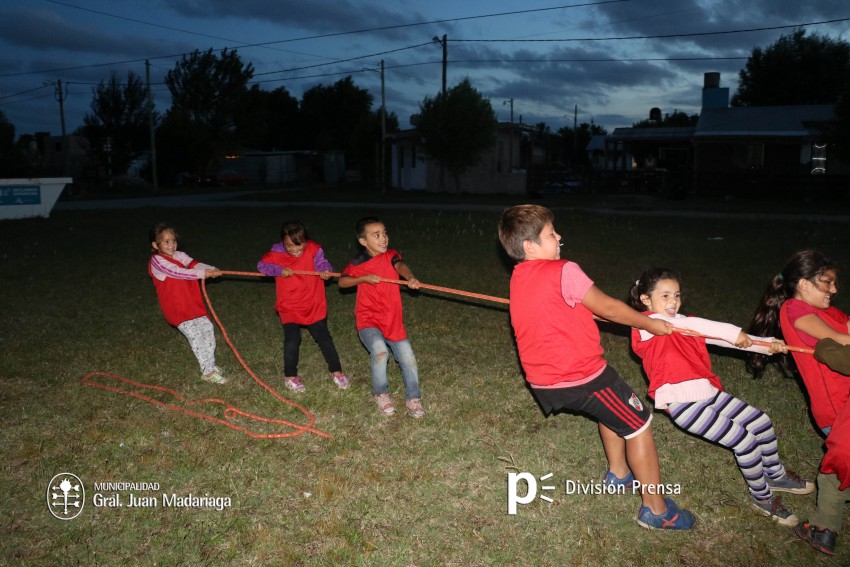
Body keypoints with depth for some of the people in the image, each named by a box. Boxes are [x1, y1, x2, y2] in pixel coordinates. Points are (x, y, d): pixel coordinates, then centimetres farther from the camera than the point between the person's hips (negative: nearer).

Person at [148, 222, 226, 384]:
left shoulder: (179, 255, 8)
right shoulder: (156, 261, -10)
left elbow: (194, 264, -10)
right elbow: (178, 272, -24)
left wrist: (211, 269, -31)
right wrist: (202, 273, -33)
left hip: (192, 303, 7)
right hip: (176, 308, -7)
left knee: (207, 328, 6)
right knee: (195, 335, -12)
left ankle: (210, 365, 20)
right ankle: (208, 371, -4)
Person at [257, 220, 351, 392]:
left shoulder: (313, 249, -12)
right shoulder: (277, 254, -11)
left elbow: (321, 263, -17)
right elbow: (261, 265, -1)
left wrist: (325, 271, -41)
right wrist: (279, 270, -18)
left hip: (314, 306, 1)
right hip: (289, 308, 0)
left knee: (324, 338, 8)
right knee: (292, 340, -8)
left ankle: (336, 371, 25)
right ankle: (290, 376, 14)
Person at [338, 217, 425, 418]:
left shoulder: (390, 255, -4)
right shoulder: (358, 263, -5)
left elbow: (400, 264, -26)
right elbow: (342, 282, -1)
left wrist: (410, 277, -49)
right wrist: (364, 278, -18)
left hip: (392, 320, 2)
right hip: (368, 320, -2)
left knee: (408, 357, -3)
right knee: (380, 351, -26)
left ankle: (413, 398, 19)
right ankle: (381, 393, -1)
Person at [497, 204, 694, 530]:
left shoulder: (518, 277, 5)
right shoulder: (563, 272, -19)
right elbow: (609, 309, -9)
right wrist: (652, 325, 7)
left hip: (542, 383, 9)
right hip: (581, 376, -8)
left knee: (611, 407, 33)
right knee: (639, 425, 11)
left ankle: (618, 474, 46)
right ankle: (656, 510, 21)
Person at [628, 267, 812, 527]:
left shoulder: (683, 324, 15)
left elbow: (723, 338, 6)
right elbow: (691, 324, -24)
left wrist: (766, 345, -6)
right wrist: (733, 332, -24)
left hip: (709, 393, 9)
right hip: (684, 403, -9)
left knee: (762, 422, 14)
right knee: (745, 440, -11)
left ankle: (775, 475, 39)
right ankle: (761, 497, 14)